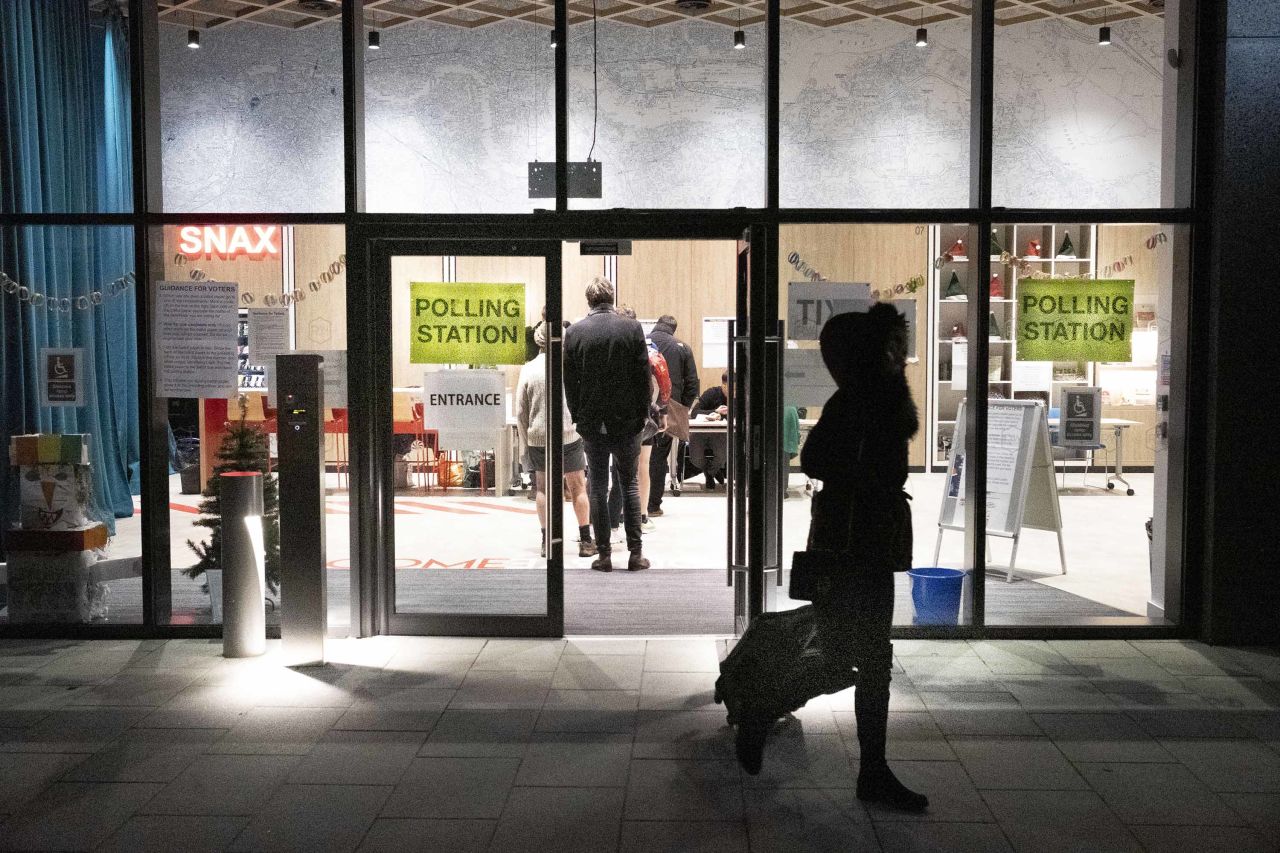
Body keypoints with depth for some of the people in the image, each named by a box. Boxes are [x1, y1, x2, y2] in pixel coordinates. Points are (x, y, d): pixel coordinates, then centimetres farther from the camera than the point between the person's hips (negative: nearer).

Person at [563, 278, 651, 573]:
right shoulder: (632, 328, -5)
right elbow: (643, 376, -4)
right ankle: (635, 553, 9)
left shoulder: (574, 332, -4)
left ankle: (604, 554, 9)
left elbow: (569, 382, -1)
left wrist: (578, 416, 9)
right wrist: (642, 415, 4)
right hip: (627, 421, 0)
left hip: (592, 423, 0)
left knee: (597, 488, 8)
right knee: (629, 484, 11)